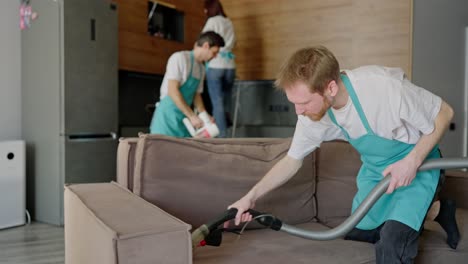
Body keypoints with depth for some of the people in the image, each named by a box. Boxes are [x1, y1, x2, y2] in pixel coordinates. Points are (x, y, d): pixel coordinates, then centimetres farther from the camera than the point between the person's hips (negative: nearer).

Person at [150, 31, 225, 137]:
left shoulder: (201, 69, 13)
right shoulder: (180, 58, -10)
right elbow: (173, 91, -18)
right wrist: (192, 116, -20)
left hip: (184, 118, 7)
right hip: (167, 116, -7)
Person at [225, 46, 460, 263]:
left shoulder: (385, 86, -36)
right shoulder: (312, 112, -18)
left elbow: (444, 113, -19)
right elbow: (292, 161, -3)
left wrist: (412, 161, -28)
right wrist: (251, 197, -10)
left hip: (416, 164, -6)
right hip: (375, 169, 6)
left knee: (392, 242, -24)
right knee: (356, 231, 17)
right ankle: (428, 210, 30)